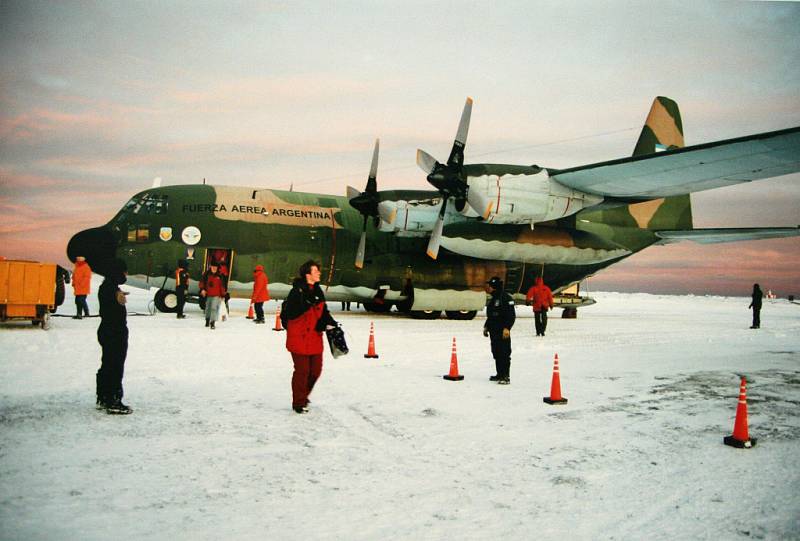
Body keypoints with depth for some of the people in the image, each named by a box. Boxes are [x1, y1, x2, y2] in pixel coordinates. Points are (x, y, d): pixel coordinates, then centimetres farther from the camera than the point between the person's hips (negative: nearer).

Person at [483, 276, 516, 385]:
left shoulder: (505, 298, -12)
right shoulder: (492, 299, 17)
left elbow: (511, 315, -17)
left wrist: (507, 328, -23)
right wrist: (486, 327, 23)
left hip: (503, 332, -9)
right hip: (494, 331, 9)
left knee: (504, 353, -7)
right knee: (496, 353, 13)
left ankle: (506, 376, -4)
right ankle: (499, 374, 23)